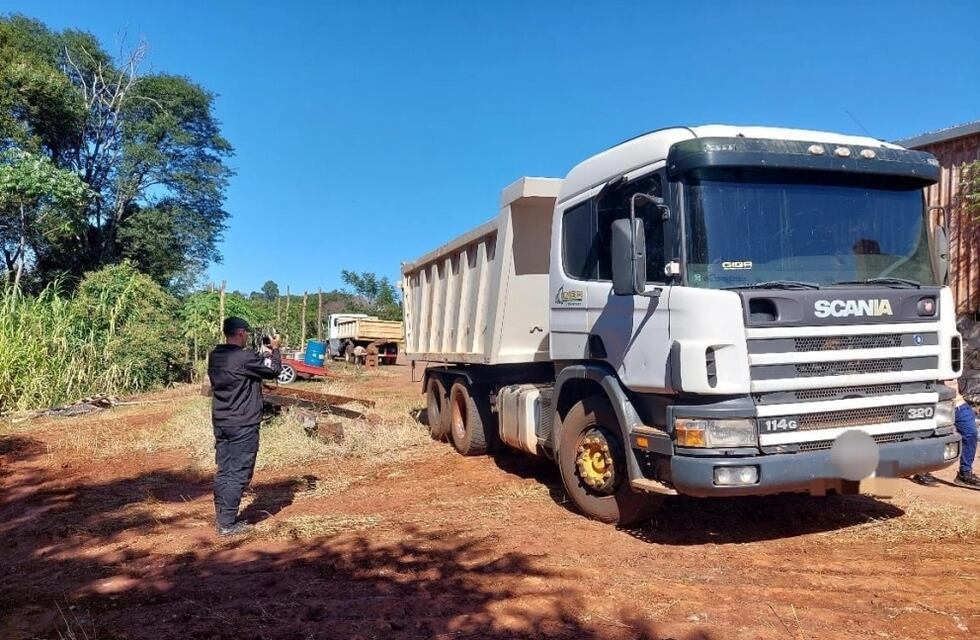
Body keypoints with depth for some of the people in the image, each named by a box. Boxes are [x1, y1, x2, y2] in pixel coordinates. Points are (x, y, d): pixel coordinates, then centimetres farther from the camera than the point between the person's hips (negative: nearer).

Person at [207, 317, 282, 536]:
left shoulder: (214, 356, 6)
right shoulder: (245, 358, -18)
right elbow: (273, 371, -5)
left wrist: (263, 353, 17)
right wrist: (275, 350, 11)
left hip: (221, 423, 8)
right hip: (243, 426, -8)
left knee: (223, 472, 14)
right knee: (238, 475, -1)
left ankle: (221, 518, 22)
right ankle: (228, 524, 3)